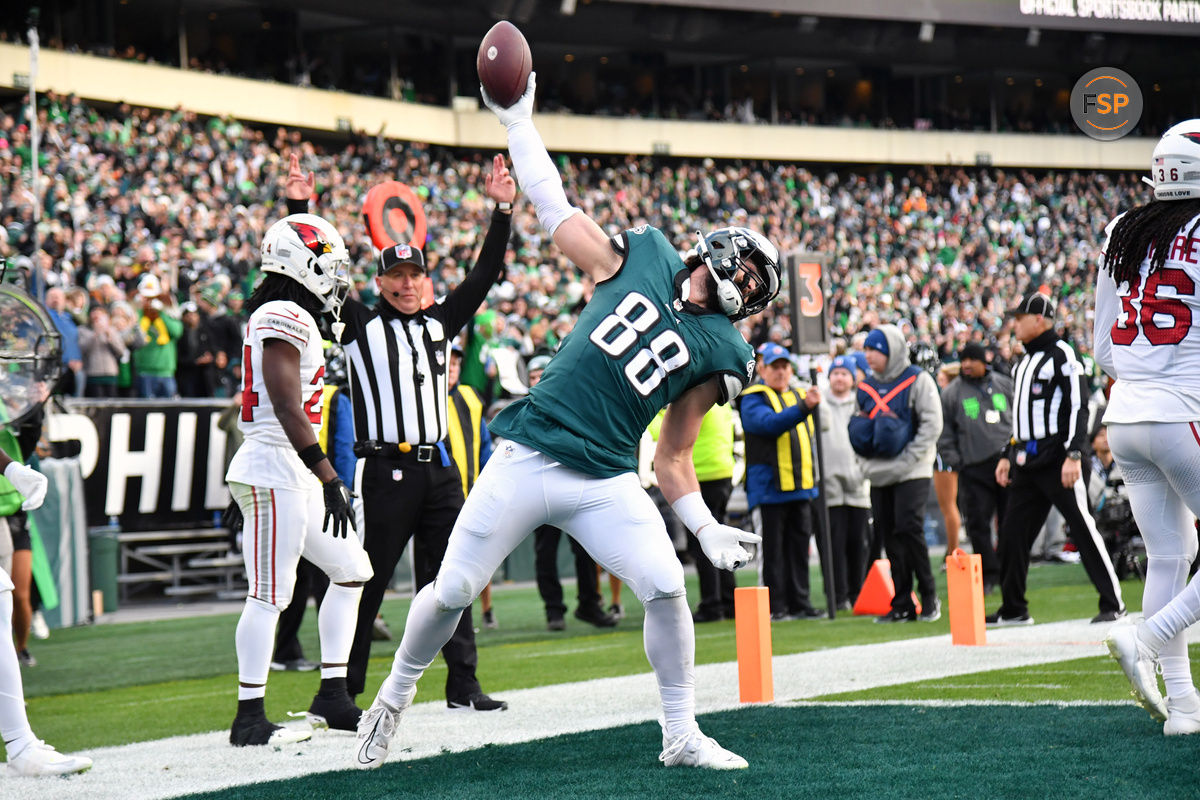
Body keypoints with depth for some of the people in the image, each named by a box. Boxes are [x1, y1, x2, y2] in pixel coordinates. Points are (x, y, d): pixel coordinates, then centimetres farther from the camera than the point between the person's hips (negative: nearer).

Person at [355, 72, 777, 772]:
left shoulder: (719, 353, 6)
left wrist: (708, 530, -5)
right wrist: (518, 122, 15)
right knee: (452, 593, 1)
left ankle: (682, 738, 2)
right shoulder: (637, 257, 6)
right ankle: (393, 700, 26)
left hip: (605, 484, 1)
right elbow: (555, 211, 14)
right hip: (527, 462, -1)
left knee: (666, 588, -16)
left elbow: (673, 458, 7)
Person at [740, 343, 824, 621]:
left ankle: (799, 602, 14)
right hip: (768, 488, -6)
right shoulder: (753, 399, -4)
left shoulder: (800, 396, 18)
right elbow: (769, 423, -23)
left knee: (799, 547, 8)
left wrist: (813, 479, 18)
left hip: (801, 488, 6)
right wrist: (803, 408, -35)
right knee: (773, 550, -4)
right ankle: (775, 606, 0)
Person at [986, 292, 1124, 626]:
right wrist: (1008, 455, 22)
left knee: (1082, 529, -8)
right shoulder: (1025, 361, 20)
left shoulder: (1061, 355, -8)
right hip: (1027, 461, 9)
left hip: (1056, 460, -9)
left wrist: (1073, 456, -22)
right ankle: (1013, 609, 15)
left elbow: (1078, 407, -15)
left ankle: (1113, 603, -3)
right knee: (1012, 534, 7)